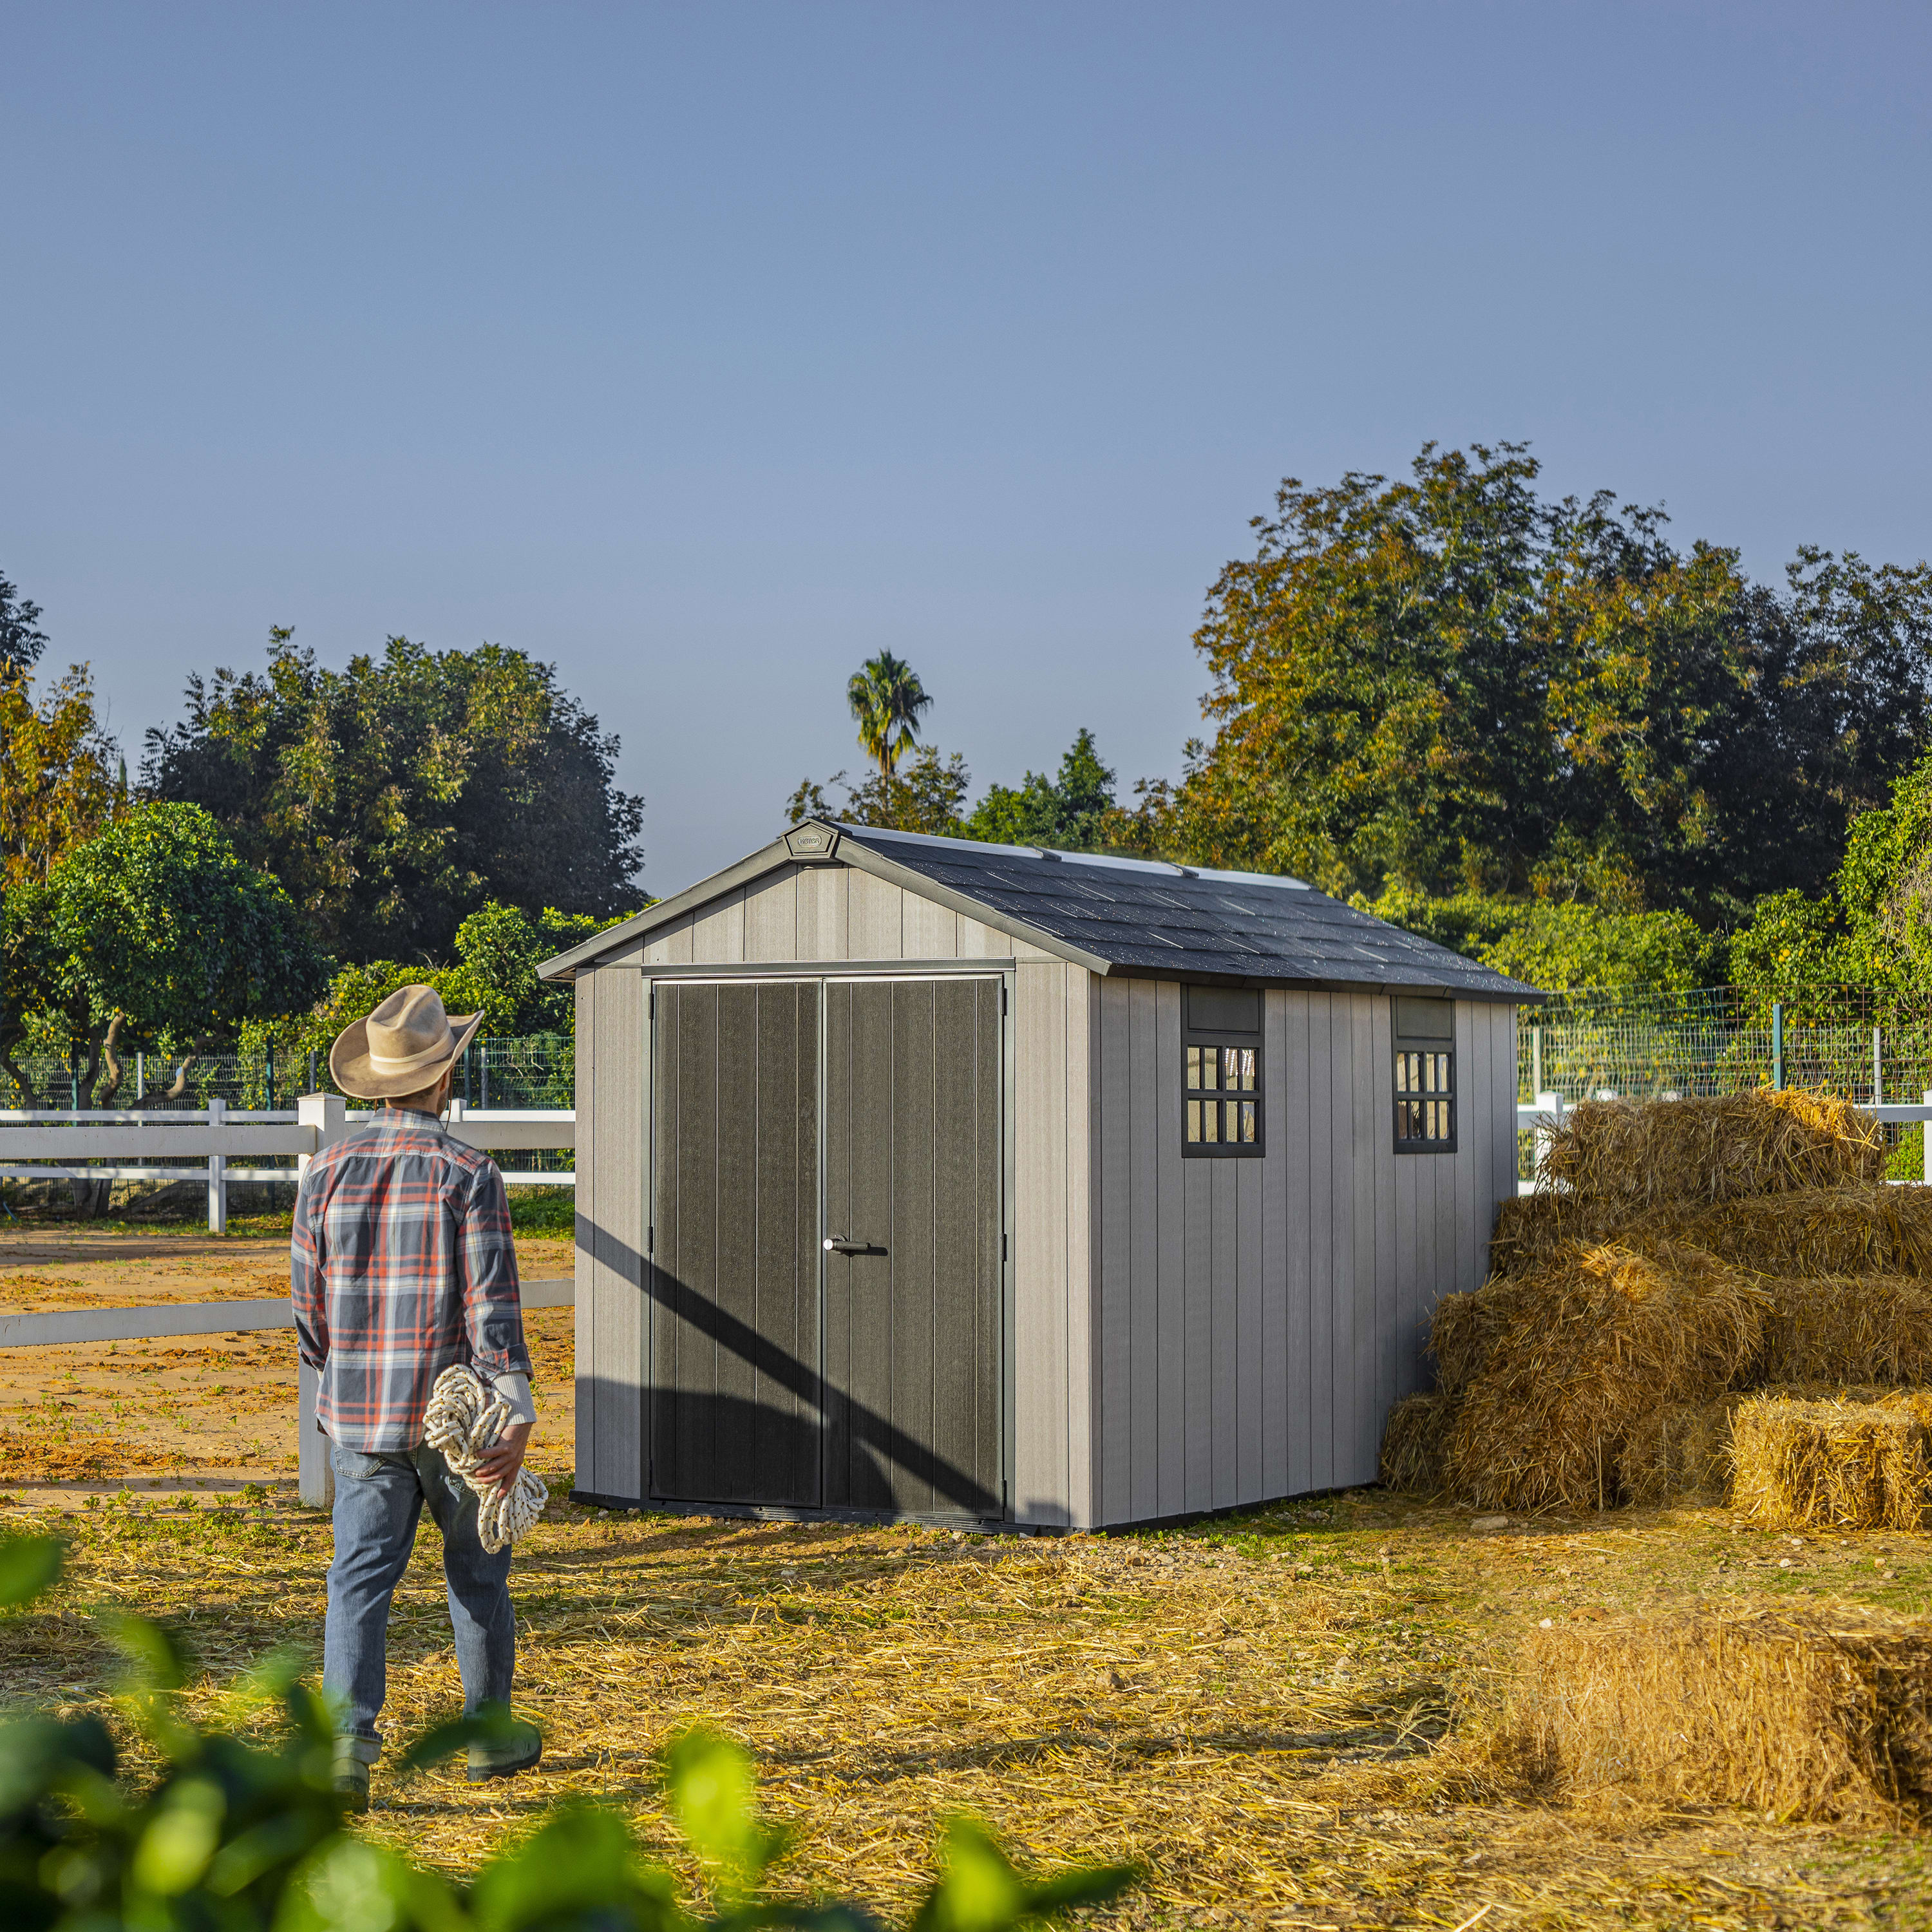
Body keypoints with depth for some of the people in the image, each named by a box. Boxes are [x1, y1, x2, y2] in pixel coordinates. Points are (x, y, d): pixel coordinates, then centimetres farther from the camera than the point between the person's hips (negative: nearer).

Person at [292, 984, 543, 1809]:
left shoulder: (327, 1173, 1)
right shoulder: (469, 1175, -10)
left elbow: (309, 1307, 6)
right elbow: (493, 1307, -16)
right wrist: (518, 1416, -15)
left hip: (360, 1417, 2)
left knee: (361, 1579, 1)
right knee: (476, 1572, 15)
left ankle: (346, 1740, -15)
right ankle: (490, 1733, 28)